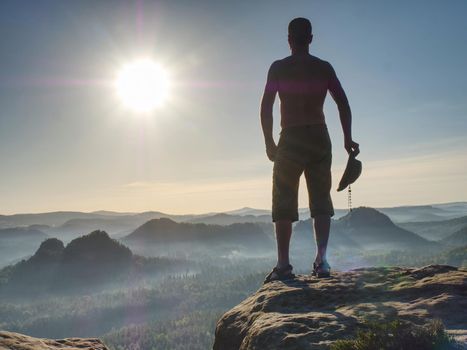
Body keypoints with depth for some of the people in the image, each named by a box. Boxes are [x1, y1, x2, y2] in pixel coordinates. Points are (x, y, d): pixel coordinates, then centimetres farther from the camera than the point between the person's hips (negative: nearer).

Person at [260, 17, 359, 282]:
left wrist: (269, 142, 4)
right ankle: (322, 260, 0)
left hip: (291, 140, -2)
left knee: (284, 204, 2)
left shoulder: (279, 68, 1)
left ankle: (284, 265, 1)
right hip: (320, 138, 3)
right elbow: (343, 104, 4)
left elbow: (266, 107, -4)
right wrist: (348, 139, 9)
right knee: (321, 200, 9)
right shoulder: (325, 68, 9)